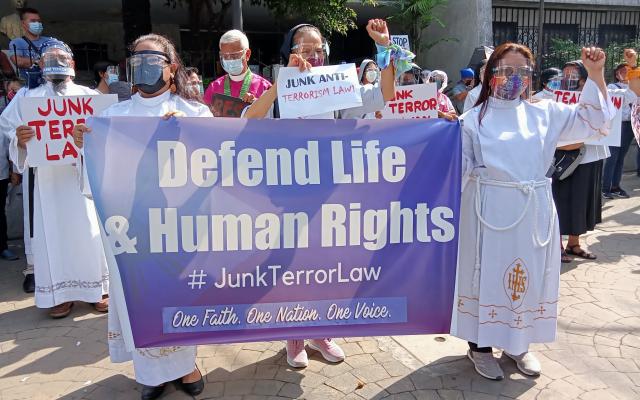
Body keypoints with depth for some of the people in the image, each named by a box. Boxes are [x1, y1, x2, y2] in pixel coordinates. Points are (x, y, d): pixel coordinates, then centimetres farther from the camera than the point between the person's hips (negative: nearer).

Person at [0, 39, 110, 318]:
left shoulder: (88, 95, 8)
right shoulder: (29, 98, 10)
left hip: (84, 174, -1)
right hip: (48, 177, 1)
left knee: (90, 230, 1)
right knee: (53, 231, 3)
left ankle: (98, 288, 13)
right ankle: (59, 292, 14)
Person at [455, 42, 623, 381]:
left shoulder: (544, 113, 9)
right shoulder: (474, 118, -1)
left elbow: (593, 120, 11)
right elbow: (461, 168, -1)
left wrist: (595, 75, 1)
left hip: (534, 212, 4)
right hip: (491, 211, -4)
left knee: (528, 276, 12)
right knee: (488, 274, 4)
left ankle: (518, 343, 32)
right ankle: (480, 346, 21)